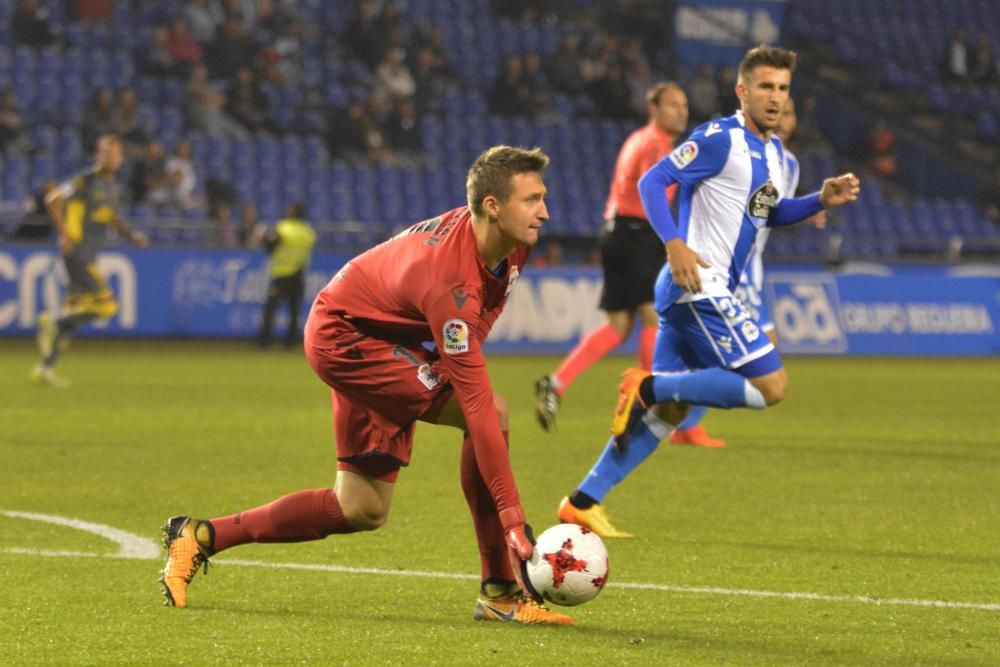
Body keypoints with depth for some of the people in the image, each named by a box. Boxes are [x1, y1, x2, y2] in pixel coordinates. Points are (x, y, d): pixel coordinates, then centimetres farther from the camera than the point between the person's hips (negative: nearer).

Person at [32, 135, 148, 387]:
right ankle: (53, 324, -4)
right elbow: (52, 200, -12)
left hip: (90, 257, 8)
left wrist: (132, 235, 14)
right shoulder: (86, 181, -9)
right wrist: (64, 234, -19)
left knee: (73, 314, 8)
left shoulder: (114, 188, 15)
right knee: (106, 305, -17)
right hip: (77, 251, -8)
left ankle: (45, 367, 13)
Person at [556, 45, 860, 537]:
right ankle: (648, 386, -9)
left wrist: (821, 200, 13)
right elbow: (652, 182, -15)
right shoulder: (720, 139, -11)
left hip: (708, 292, 10)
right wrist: (674, 244, -27)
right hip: (699, 288, -10)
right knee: (770, 386, -16)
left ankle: (582, 502, 11)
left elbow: (770, 213, 30)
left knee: (668, 410, 10)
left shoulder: (773, 149, 17)